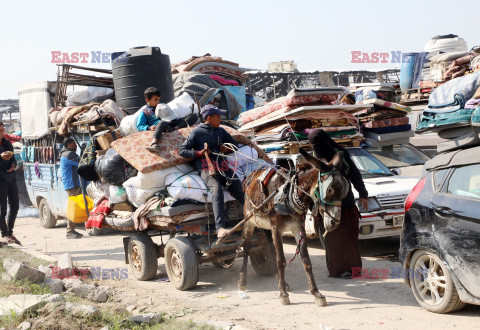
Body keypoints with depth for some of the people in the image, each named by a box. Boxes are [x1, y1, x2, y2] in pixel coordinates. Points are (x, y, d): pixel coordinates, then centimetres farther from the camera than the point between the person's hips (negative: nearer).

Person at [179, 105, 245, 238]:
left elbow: (234, 144, 32)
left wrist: (226, 149, 8)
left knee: (240, 190, -12)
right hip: (206, 169, -6)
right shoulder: (197, 132, 7)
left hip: (222, 166, 6)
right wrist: (199, 153, -10)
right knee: (217, 189, -31)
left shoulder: (221, 131, 22)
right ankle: (220, 228, -40)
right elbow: (182, 150, 6)